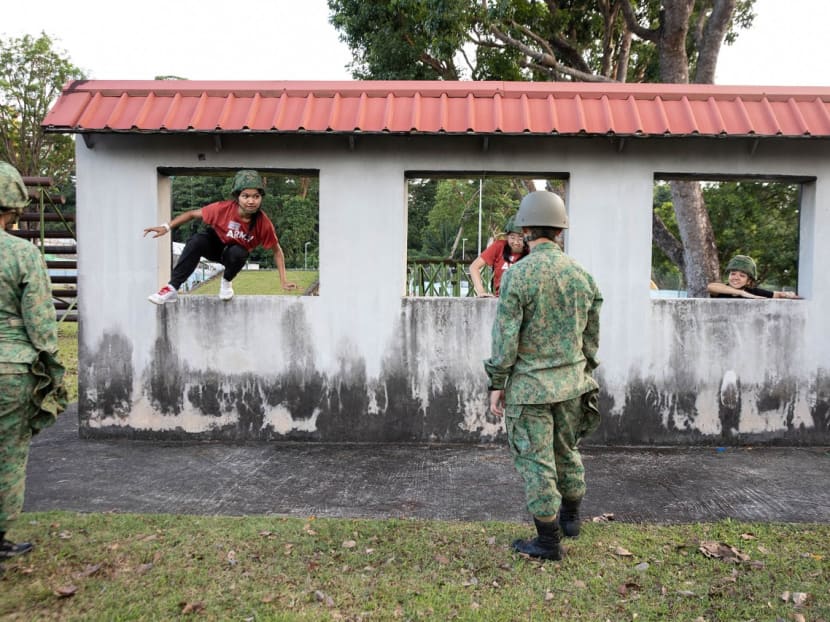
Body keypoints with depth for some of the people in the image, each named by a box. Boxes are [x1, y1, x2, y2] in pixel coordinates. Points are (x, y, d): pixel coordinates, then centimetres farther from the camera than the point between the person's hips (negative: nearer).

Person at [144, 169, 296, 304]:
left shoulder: (264, 223, -28)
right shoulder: (223, 208, -29)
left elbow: (277, 250, -15)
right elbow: (193, 214, -15)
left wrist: (283, 281, -19)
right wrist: (166, 227, -20)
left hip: (236, 251, 0)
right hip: (215, 243, 0)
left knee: (238, 253, -36)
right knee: (197, 241, -32)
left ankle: (226, 282, -2)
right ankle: (172, 288, -26)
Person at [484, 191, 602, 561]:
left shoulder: (518, 274, -16)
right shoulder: (580, 274, 1)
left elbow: (505, 336, -16)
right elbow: (591, 334, 8)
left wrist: (496, 385, -7)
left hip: (530, 385, -6)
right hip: (571, 383, 6)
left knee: (535, 461, 4)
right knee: (567, 451, 22)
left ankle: (549, 542, 13)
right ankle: (570, 517, 40)